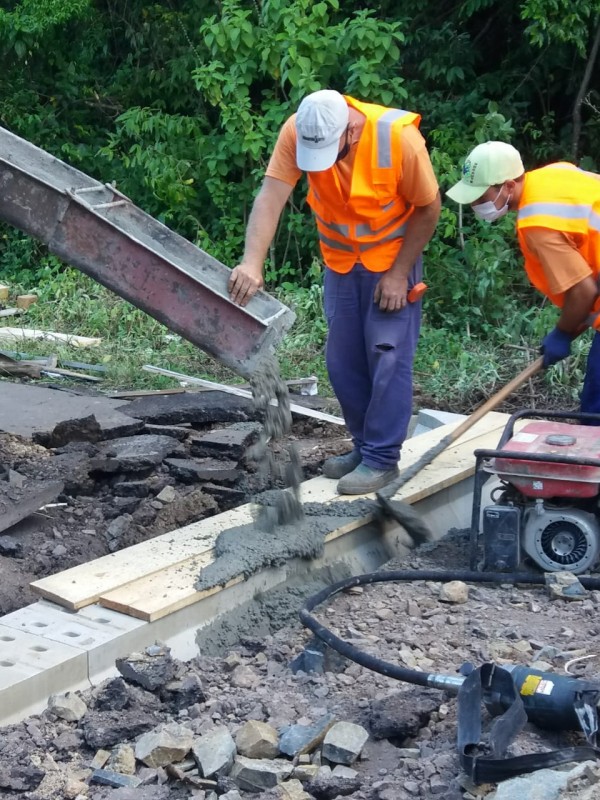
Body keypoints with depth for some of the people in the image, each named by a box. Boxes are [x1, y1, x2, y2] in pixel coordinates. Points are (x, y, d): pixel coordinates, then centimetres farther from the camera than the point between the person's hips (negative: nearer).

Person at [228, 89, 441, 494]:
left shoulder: (398, 137, -30)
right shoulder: (296, 131, -23)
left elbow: (428, 208, -17)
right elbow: (271, 196, -30)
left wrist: (398, 273, -17)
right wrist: (253, 263, -43)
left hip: (392, 260, -4)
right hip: (339, 263, 4)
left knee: (388, 358, -6)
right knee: (343, 362, 8)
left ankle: (382, 458, 5)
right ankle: (365, 446, 24)